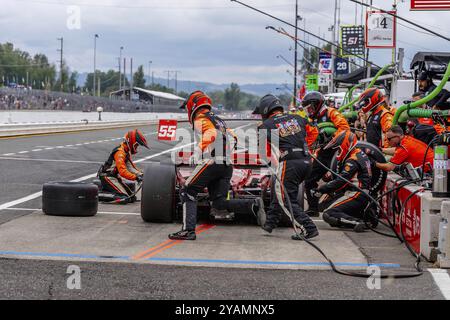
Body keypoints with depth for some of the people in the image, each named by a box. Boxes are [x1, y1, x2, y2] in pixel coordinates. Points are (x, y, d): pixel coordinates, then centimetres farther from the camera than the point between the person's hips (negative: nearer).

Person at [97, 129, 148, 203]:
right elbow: (122, 171, -31)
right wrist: (136, 177, -35)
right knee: (124, 198, -24)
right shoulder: (120, 153, -22)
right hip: (107, 177, -10)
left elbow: (131, 167, 13)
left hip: (115, 177, 10)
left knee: (132, 198, 2)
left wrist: (140, 174, -3)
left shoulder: (127, 152, 11)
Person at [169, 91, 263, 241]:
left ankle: (188, 230, -8)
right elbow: (232, 138, 22)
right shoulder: (218, 120, 28)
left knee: (187, 192, 2)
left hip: (212, 161, -8)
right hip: (227, 165, 8)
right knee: (219, 203, 6)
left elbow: (211, 134, -18)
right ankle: (254, 205, -11)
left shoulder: (200, 119, 2)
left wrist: (198, 153, -20)